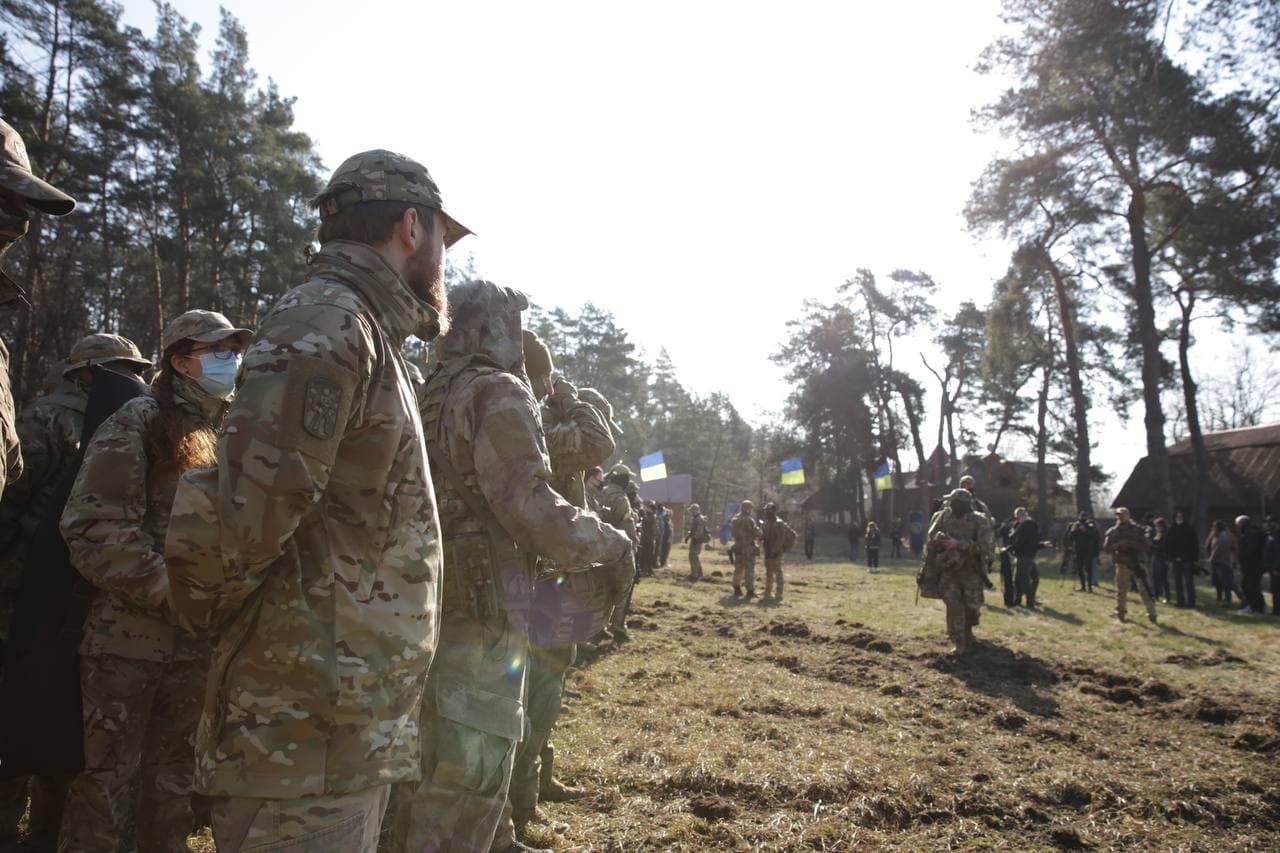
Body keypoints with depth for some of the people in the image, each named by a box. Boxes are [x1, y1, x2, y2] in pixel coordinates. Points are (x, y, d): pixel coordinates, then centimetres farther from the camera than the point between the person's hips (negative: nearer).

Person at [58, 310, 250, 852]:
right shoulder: (140, 422, -7)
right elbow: (95, 527, -15)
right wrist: (173, 592, -18)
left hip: (198, 640, 6)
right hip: (131, 635, -6)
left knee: (174, 780, 15)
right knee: (110, 780, 1)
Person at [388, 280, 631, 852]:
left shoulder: (428, 398, 14)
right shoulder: (497, 394, -11)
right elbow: (531, 506, -20)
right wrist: (611, 543, -8)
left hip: (425, 608, 9)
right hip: (479, 614, -9)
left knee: (427, 768, 21)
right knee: (466, 781, 0)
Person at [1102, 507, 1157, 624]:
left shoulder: (1137, 530, 0)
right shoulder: (1112, 532, 4)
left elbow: (1146, 548, -4)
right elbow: (1106, 549, -1)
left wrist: (1133, 544, -19)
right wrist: (1118, 545, -17)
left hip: (1138, 564, -2)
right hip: (1122, 565, 2)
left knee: (1145, 590, -7)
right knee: (1121, 591, 8)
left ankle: (1152, 615, -1)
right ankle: (1120, 613, 24)